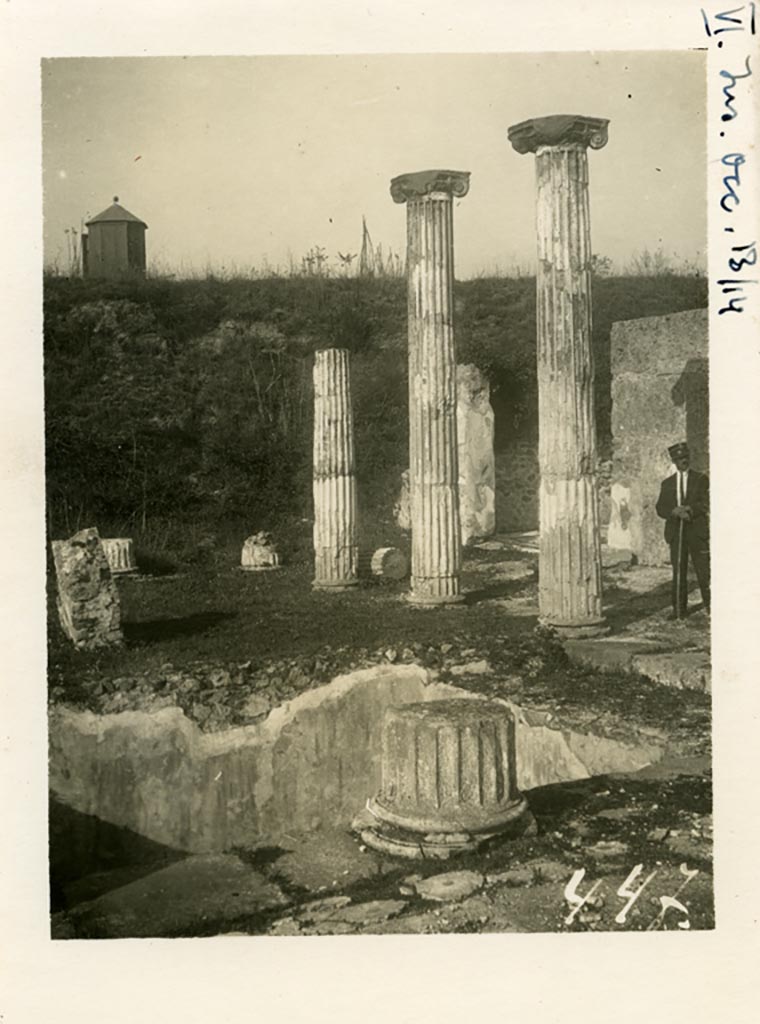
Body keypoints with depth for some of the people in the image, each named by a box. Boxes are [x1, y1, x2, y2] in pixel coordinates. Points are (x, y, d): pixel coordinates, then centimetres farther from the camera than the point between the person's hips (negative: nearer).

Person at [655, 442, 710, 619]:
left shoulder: (701, 479, 8)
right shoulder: (667, 483, 15)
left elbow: (705, 503, -2)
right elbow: (660, 509, 7)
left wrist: (689, 509, -18)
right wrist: (675, 511, -12)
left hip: (697, 531, -2)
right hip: (676, 532, 2)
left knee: (703, 570, -6)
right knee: (678, 572, 2)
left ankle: (710, 606, 2)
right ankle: (678, 610, 6)